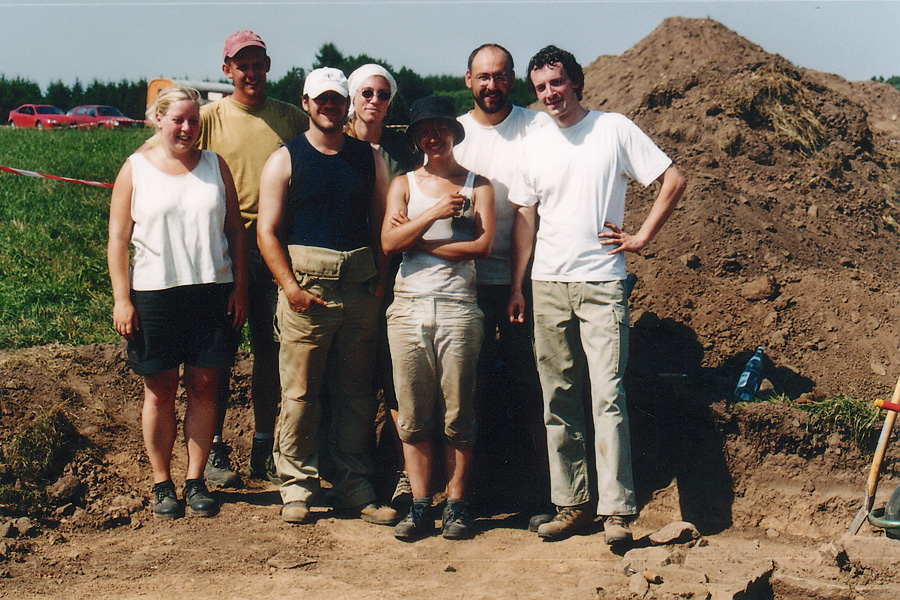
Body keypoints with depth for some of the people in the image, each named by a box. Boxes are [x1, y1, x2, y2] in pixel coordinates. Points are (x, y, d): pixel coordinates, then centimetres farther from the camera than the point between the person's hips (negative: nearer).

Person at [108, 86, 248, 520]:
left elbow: (235, 230, 11)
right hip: (154, 292, -1)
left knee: (203, 387, 4)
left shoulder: (215, 166, 10)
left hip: (213, 291, 2)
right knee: (160, 391, 4)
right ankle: (161, 483, 15)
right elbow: (118, 239, 3)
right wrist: (122, 299, -5)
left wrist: (239, 288, 4)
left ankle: (196, 481, 14)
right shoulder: (136, 169, 4)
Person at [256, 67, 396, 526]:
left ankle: (354, 485, 16)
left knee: (355, 391, 7)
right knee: (300, 392, -2)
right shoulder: (285, 160, 4)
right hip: (306, 284, -3)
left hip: (360, 286, 3)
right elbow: (267, 232, -1)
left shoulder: (368, 157, 13)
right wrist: (290, 286, -12)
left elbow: (382, 223, 15)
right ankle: (297, 486, 8)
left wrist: (380, 277, 2)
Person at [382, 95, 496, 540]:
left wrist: (417, 241, -4)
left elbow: (482, 244, -5)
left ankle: (456, 504, 9)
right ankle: (420, 506, 9)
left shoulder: (477, 186, 10)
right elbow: (388, 241, 0)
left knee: (458, 414, 0)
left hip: (457, 306, -2)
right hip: (408, 306, 2)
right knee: (413, 415, 2)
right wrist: (435, 212, -8)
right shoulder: (403, 185, 14)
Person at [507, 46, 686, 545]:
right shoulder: (533, 146, 12)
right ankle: (571, 504, 15)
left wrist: (642, 237, -1)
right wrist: (516, 288, 11)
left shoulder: (615, 129, 1)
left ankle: (616, 510, -7)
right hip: (547, 285, 4)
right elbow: (524, 219, 15)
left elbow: (673, 181, 3)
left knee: (608, 397, -11)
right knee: (558, 401, 6)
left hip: (602, 284, -4)